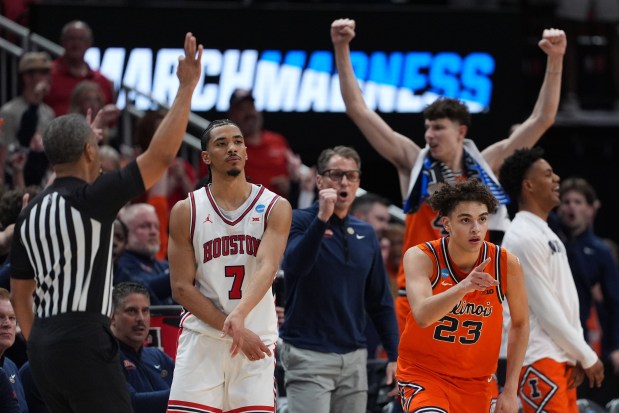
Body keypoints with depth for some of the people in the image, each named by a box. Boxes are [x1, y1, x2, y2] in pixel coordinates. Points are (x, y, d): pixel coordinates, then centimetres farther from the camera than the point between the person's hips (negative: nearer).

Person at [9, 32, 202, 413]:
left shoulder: (31, 214, 14)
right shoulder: (91, 198, -10)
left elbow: (20, 294, 18)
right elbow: (161, 156, -13)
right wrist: (187, 87, -6)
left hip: (43, 343, 8)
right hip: (84, 339, -8)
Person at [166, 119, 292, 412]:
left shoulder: (275, 208, 1)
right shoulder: (186, 211, 2)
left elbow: (267, 269, -15)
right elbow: (182, 288, -1)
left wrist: (239, 315, -34)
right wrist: (234, 330, -12)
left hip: (256, 342, 1)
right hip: (201, 340, -1)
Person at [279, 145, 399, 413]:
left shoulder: (366, 234, 12)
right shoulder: (300, 221, -3)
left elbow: (380, 302, 16)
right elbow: (293, 266, -24)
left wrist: (394, 355, 9)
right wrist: (321, 219, -29)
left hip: (354, 358, 6)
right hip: (308, 354, -6)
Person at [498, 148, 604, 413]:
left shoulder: (545, 233, 17)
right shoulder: (522, 238, -15)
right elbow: (545, 310, -16)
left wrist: (579, 355, 7)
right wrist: (587, 356, -10)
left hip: (560, 357, 10)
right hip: (539, 359, -10)